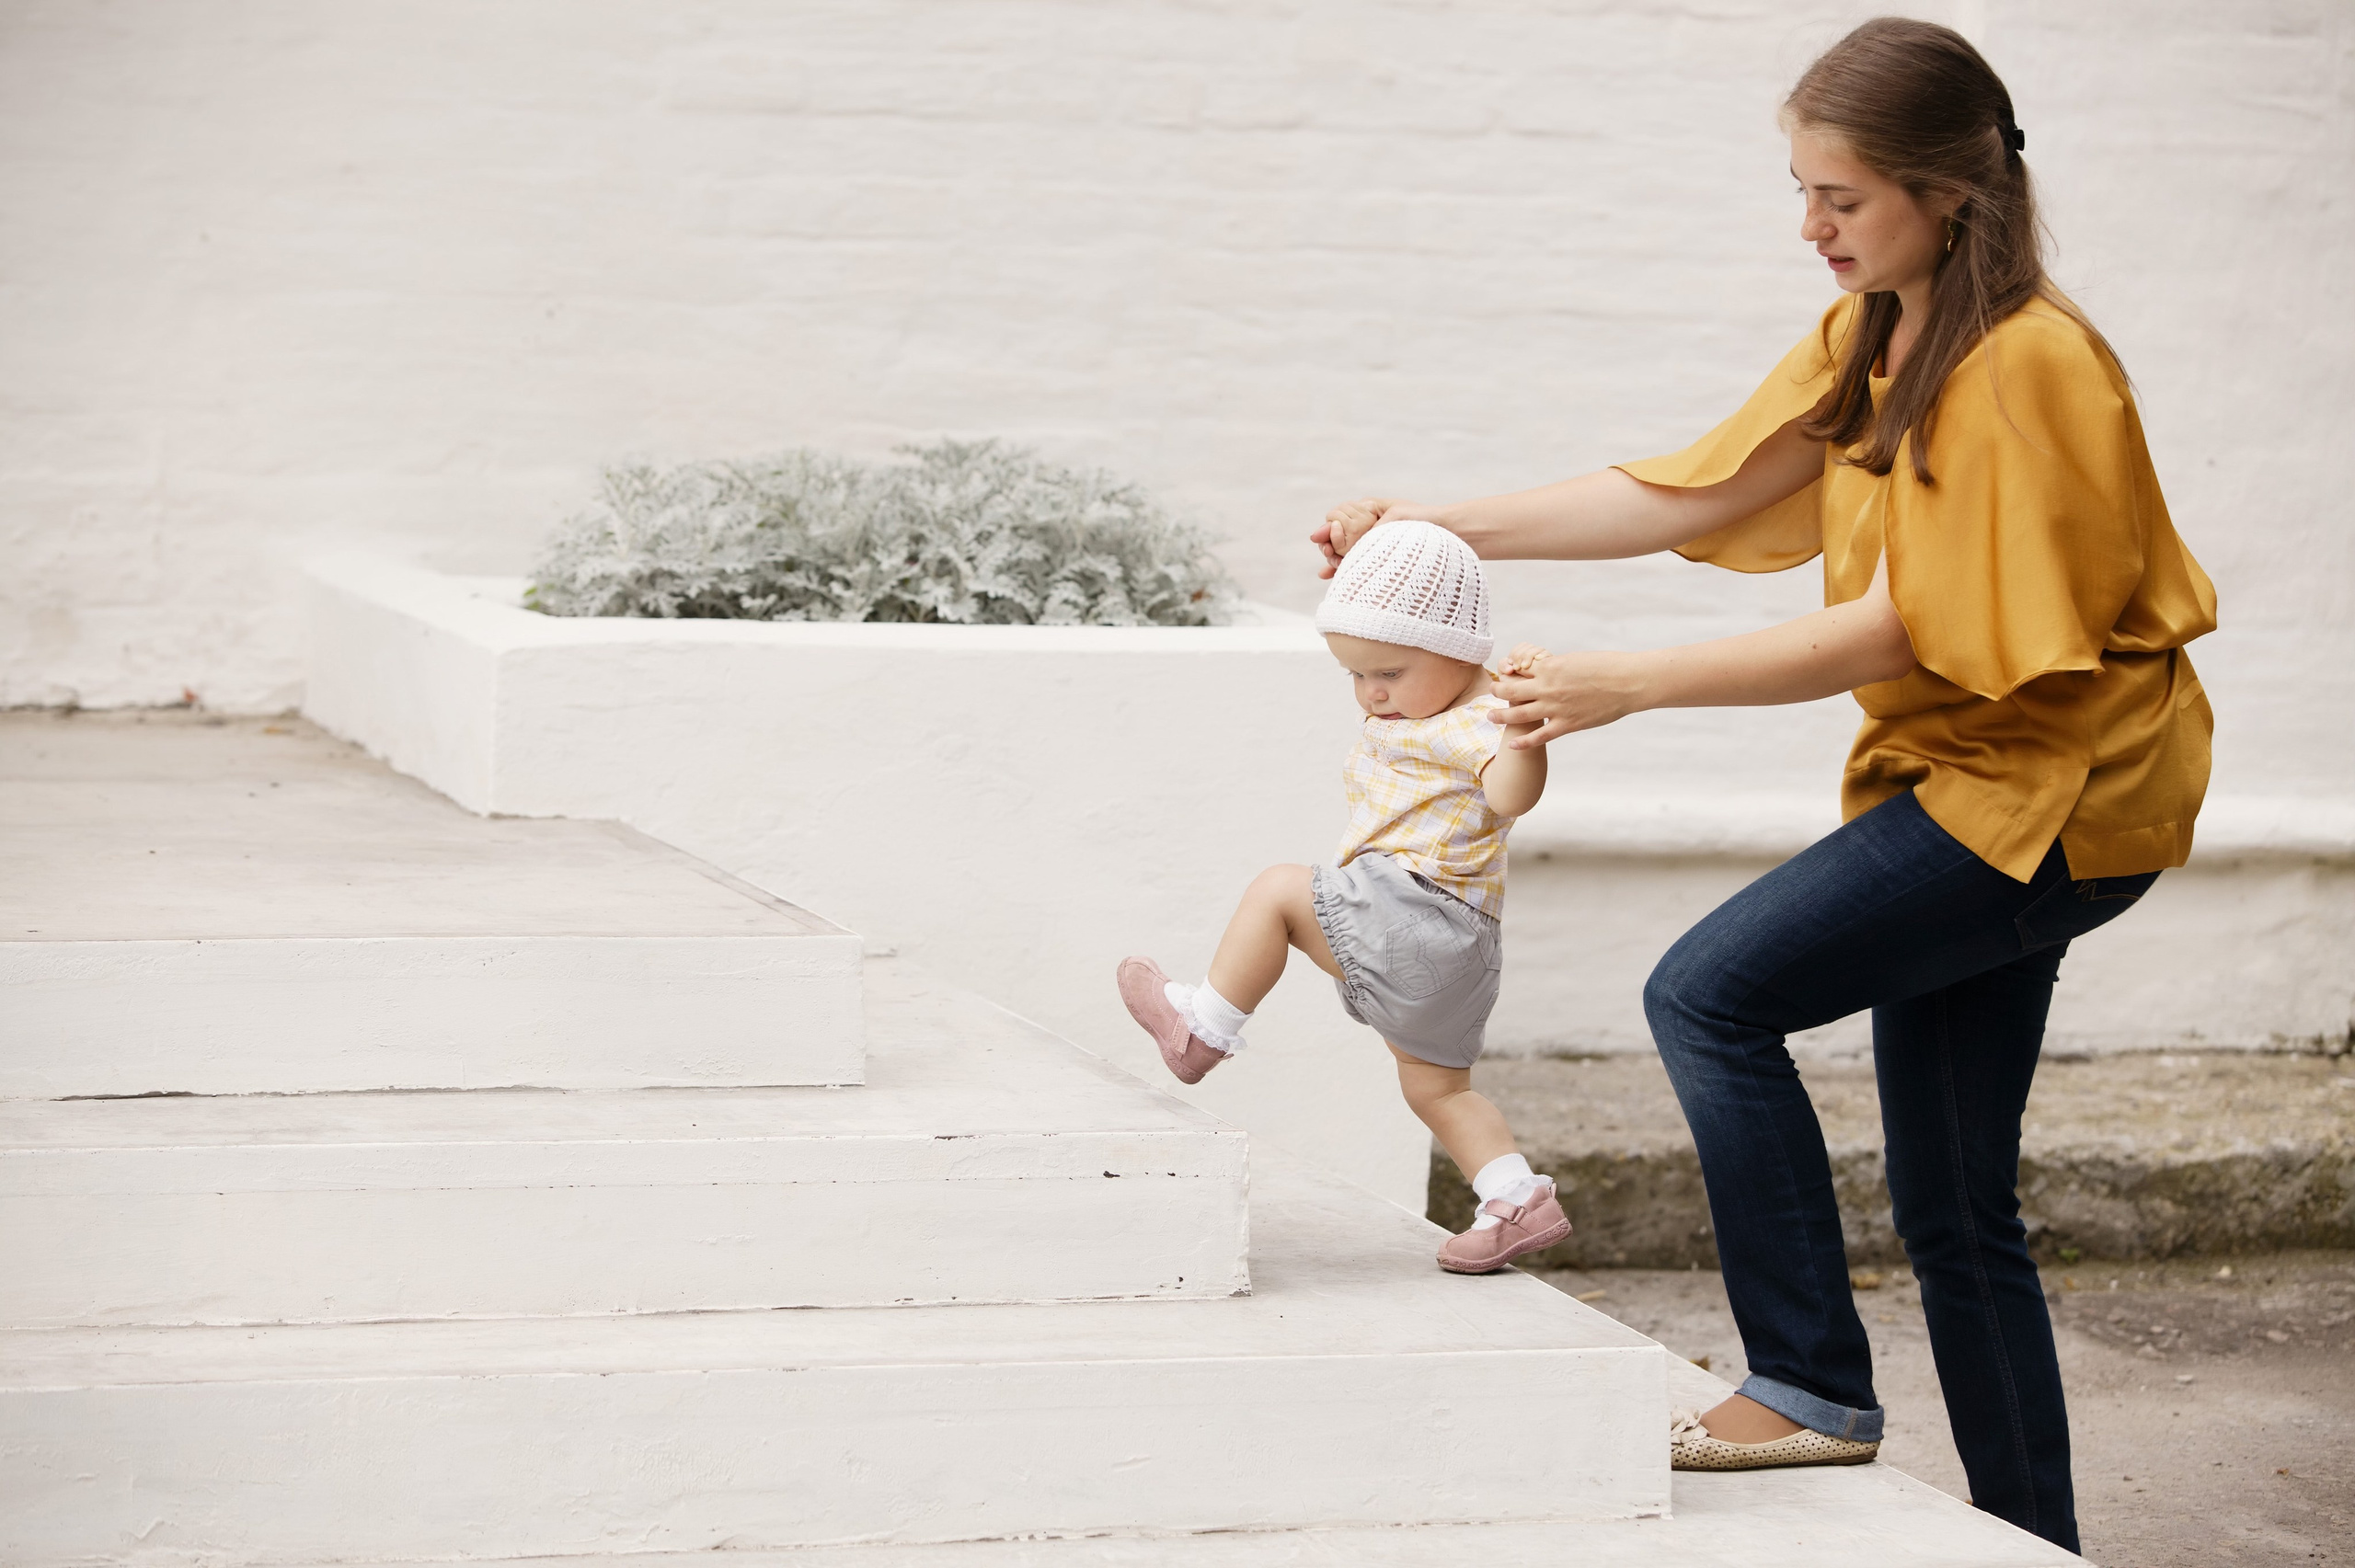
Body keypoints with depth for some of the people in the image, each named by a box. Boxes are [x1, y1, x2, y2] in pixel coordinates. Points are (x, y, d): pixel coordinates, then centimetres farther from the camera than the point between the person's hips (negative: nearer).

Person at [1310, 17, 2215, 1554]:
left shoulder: (2028, 365, -20)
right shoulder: (1871, 342, 9)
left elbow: (1898, 630, -22)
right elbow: (1690, 494, 7)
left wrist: (1636, 682, -23)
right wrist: (1439, 528, 0)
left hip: (2052, 793, -9)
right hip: (1974, 783, 9)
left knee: (1712, 992, -17)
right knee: (1955, 1211, 11)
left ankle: (1813, 1387, -10)